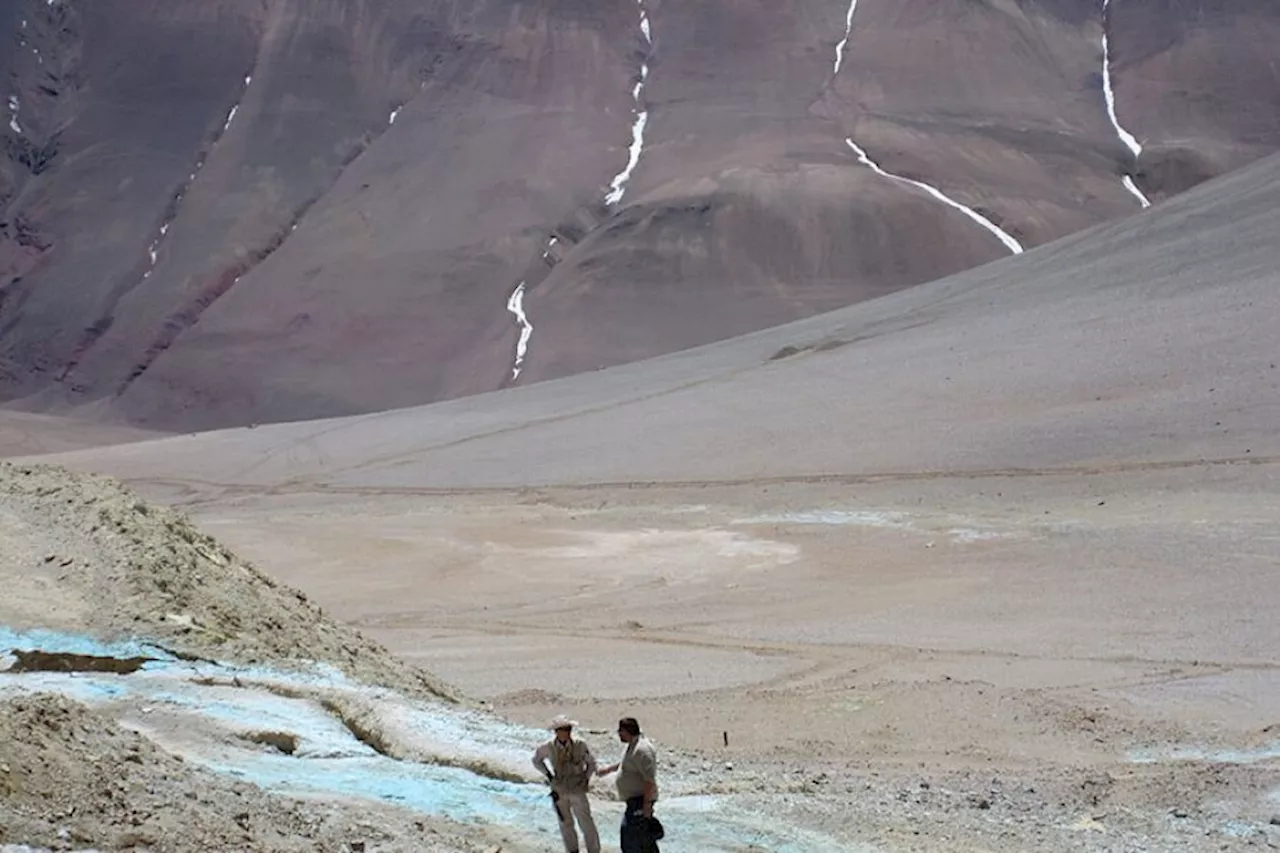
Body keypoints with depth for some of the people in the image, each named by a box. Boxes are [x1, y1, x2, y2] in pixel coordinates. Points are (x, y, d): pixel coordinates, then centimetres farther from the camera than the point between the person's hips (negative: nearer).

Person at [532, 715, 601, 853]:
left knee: (586, 823, -1)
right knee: (565, 824, 14)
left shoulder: (580, 745, -17)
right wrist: (549, 776, 0)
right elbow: (536, 760, 6)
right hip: (559, 792, 2)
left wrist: (586, 779, -3)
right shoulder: (549, 747, -14)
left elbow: (591, 763, 0)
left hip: (577, 791, -1)